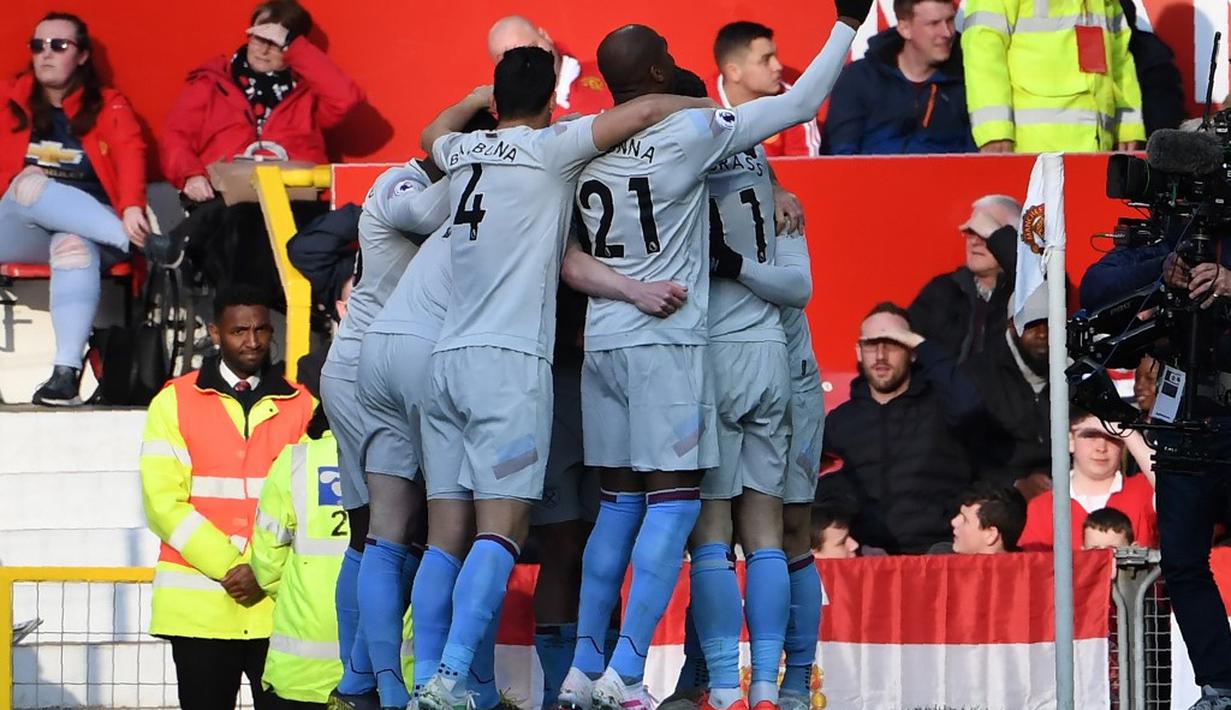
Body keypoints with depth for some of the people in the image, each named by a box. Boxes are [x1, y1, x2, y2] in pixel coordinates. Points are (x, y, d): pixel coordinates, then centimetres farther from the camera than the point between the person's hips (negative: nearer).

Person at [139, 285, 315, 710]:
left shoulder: (300, 406, 9)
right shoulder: (175, 403, 7)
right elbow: (164, 502, -2)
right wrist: (226, 567, -11)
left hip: (277, 603, 0)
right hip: (200, 609, 0)